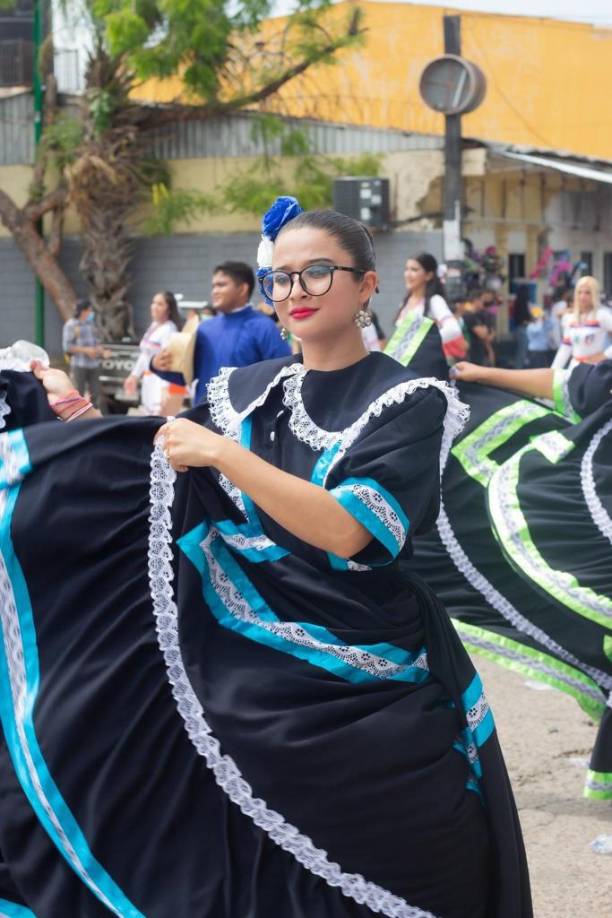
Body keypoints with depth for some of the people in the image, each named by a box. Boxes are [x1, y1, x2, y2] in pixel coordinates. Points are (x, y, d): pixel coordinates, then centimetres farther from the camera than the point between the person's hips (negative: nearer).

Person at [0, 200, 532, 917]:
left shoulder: (412, 402, -7)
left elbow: (347, 531, -21)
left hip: (365, 693, -4)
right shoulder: (244, 393, 8)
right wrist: (80, 422, 2)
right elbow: (154, 489, 15)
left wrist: (223, 454, -24)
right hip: (248, 673, 4)